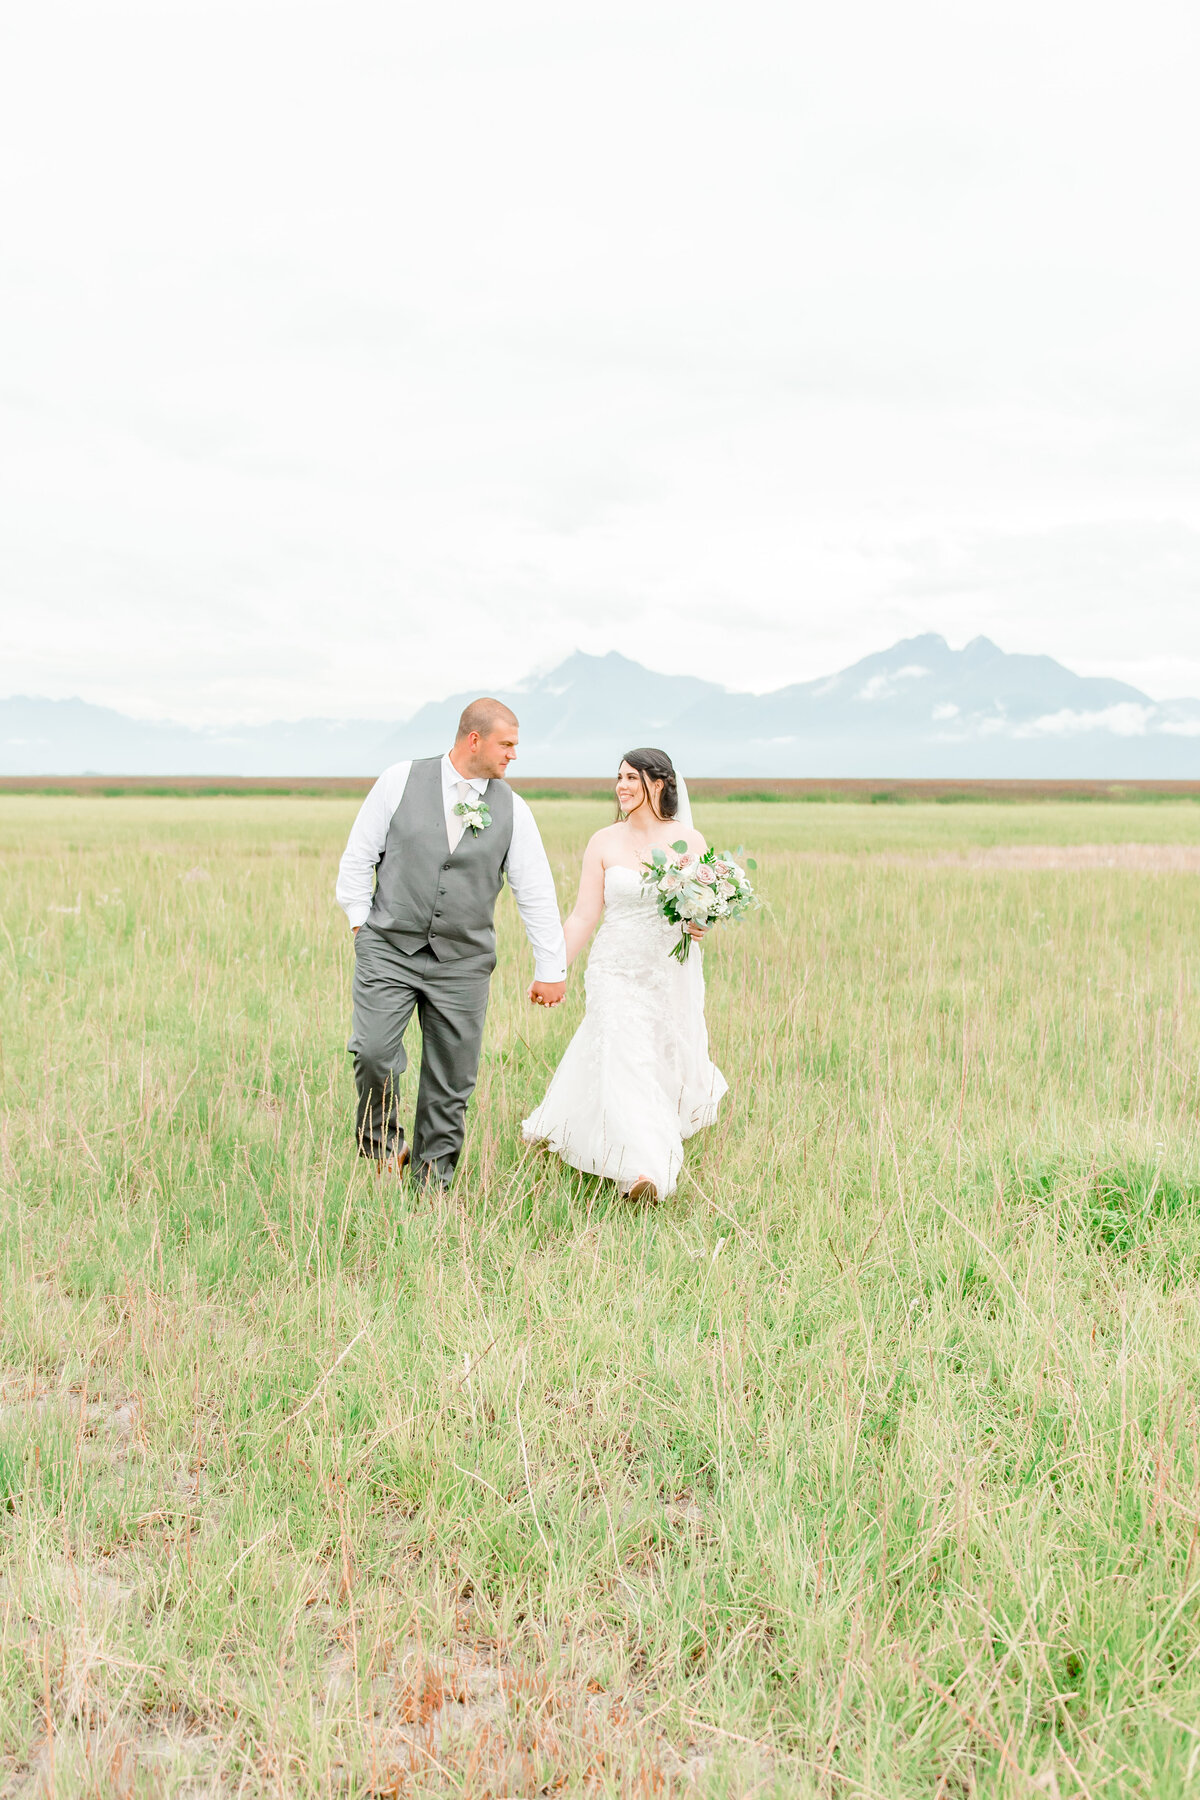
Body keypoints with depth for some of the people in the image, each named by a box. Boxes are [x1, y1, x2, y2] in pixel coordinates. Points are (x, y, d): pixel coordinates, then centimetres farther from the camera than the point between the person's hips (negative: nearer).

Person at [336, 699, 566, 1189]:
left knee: (452, 1081, 2)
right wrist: (362, 924, 3)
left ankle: (432, 1181, 17)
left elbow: (536, 892, 6)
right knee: (373, 1053, -16)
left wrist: (550, 969, 5)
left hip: (463, 962, 2)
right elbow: (358, 855, 6)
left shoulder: (512, 810, 4)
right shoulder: (400, 781, -1)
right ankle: (381, 1141, 12)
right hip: (389, 948, -2)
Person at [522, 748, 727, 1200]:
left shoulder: (689, 840, -2)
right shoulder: (604, 843, -1)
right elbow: (584, 916, -1)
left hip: (670, 971, 1)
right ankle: (639, 1169, -13)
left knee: (672, 1058, 13)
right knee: (622, 1057, -13)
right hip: (617, 970, -1)